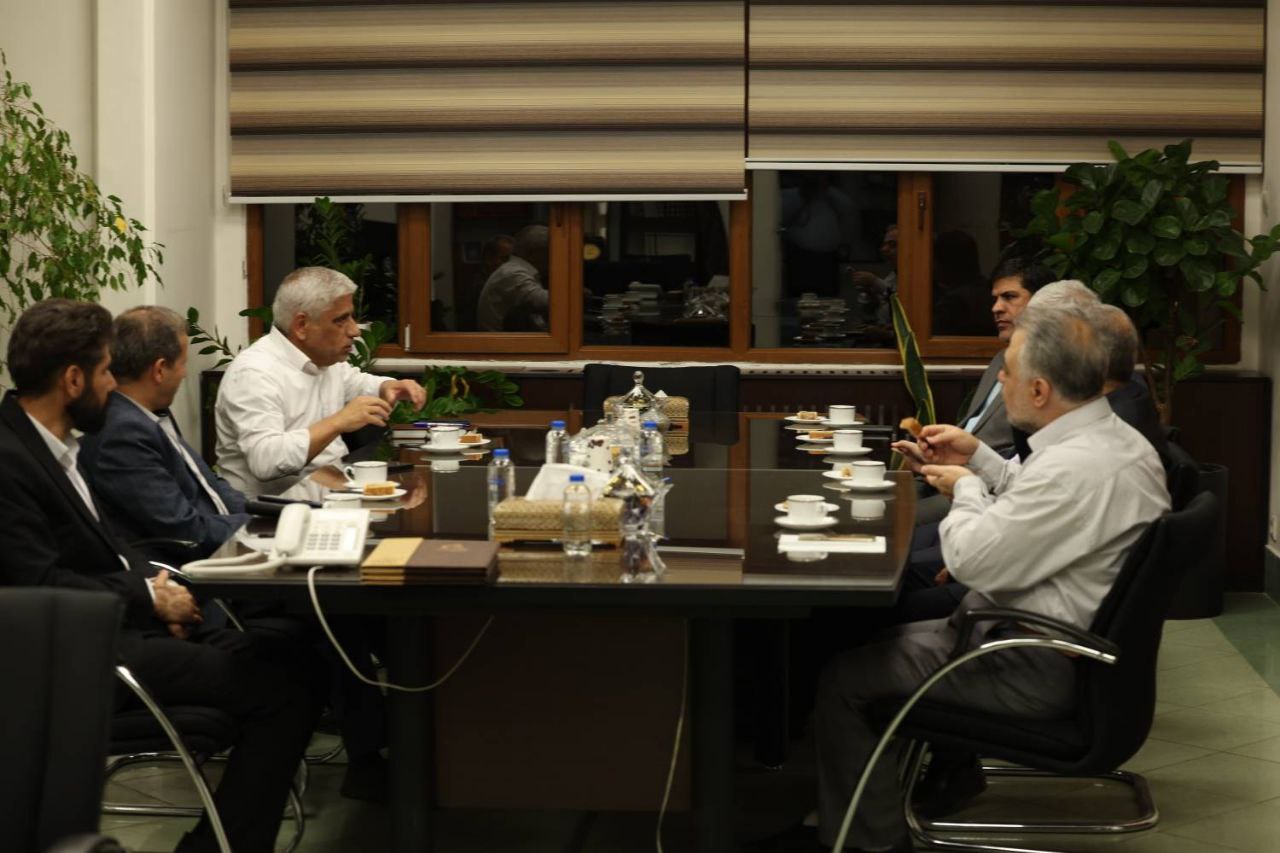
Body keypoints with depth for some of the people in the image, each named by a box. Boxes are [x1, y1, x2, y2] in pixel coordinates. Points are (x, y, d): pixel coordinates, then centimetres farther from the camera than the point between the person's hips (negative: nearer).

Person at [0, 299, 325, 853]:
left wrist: (154, 585, 0)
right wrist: (148, 597, -11)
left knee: (293, 670, -2)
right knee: (284, 688, -18)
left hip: (124, 623, 10)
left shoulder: (57, 443, 12)